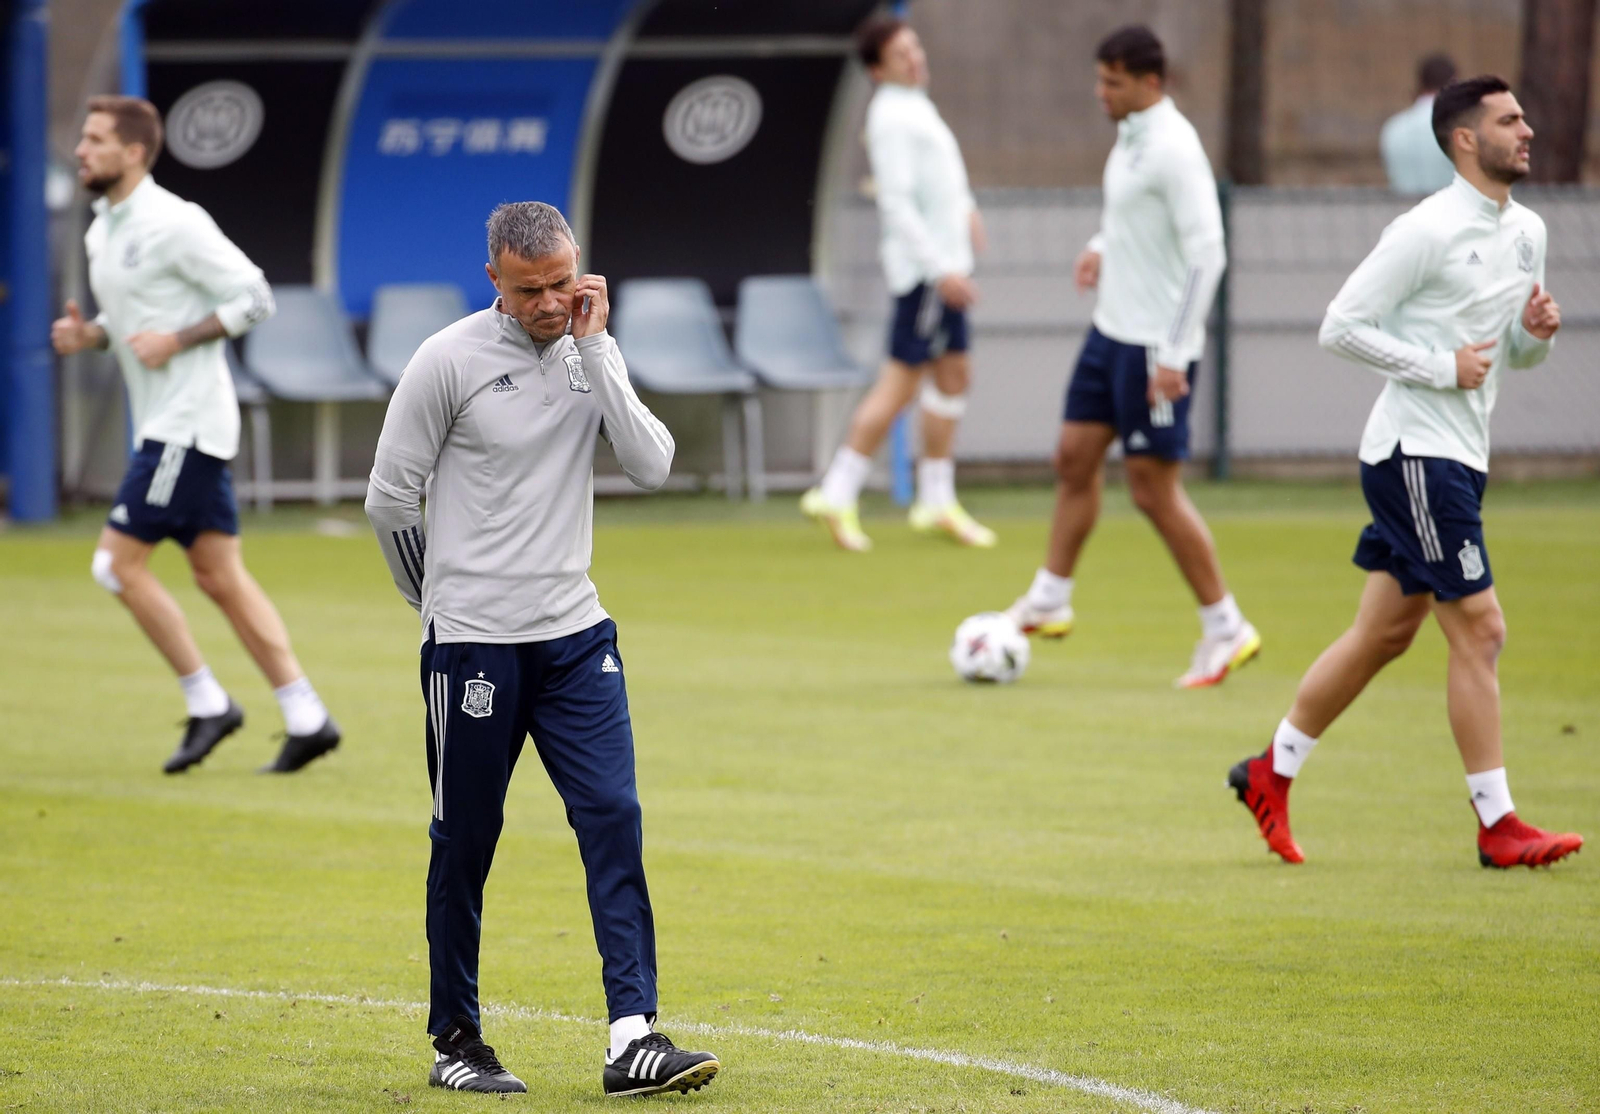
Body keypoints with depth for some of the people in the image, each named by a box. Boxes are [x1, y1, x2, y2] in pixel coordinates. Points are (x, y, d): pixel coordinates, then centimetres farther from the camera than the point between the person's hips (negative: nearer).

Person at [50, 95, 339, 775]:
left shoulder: (174, 224, -14)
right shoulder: (104, 230, 14)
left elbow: (254, 298, -13)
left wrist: (175, 340, -18)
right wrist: (89, 335, 6)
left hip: (187, 423, -9)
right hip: (162, 423, 9)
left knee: (118, 561, -9)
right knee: (219, 576, 7)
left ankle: (208, 702, -1)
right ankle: (307, 719, 8)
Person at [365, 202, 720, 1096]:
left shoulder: (591, 353, 6)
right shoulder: (448, 361, -8)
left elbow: (652, 466, -7)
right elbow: (390, 500, -1)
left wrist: (597, 350, -10)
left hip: (577, 636, 4)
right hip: (473, 644, -4)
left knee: (614, 820, -8)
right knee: (465, 844, 4)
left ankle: (633, 1040, -12)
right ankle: (455, 1041, 17)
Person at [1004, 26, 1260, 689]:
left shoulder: (1173, 148, -19)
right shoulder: (1130, 136, 9)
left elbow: (1206, 253, -23)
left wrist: (1174, 354, -24)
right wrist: (1100, 245, 12)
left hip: (1155, 343, -9)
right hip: (1112, 333, 9)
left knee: (1153, 488, -5)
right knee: (1075, 457, 13)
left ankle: (1225, 630, 4)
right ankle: (1049, 602, 25)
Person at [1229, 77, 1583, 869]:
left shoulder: (1526, 232, 12)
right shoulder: (1427, 232, -14)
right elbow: (1341, 327, -13)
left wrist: (1536, 334, -1)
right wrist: (1441, 367, -17)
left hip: (1459, 459, 9)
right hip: (1415, 452, -9)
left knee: (1385, 632, 13)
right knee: (1479, 630, -9)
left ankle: (1270, 774, 25)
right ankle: (1497, 826, -3)